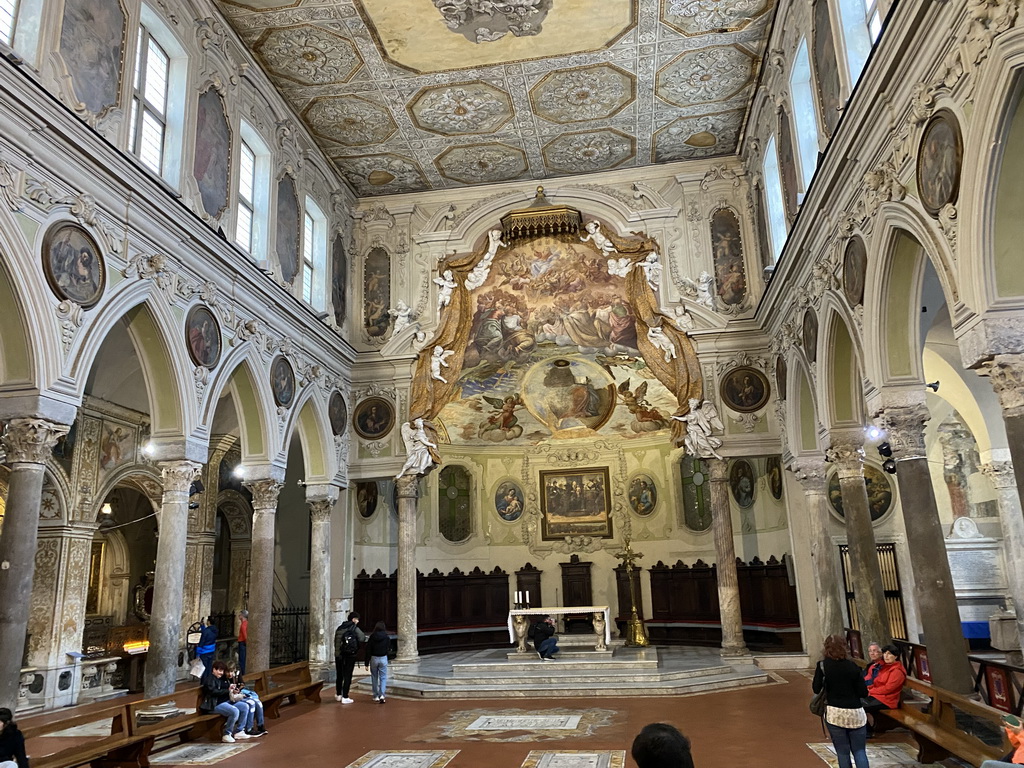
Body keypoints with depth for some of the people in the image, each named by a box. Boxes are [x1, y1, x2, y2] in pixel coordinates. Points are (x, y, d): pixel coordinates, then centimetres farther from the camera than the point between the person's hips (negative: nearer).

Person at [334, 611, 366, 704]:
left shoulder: (339, 628, 7)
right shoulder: (355, 628, -8)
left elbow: (335, 641, 8)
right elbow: (362, 638, -17)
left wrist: (337, 652, 14)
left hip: (339, 655, 5)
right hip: (350, 655, -5)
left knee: (340, 675, 18)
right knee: (347, 676, 2)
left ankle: (338, 695, 29)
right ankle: (345, 697, 2)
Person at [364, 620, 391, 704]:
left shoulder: (372, 637, -8)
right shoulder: (387, 637, -7)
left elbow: (368, 650, -6)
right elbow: (389, 648, 4)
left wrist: (367, 663, -2)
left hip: (374, 658, 0)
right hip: (383, 658, 0)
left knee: (374, 677, 14)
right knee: (383, 677, 5)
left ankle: (376, 696, 20)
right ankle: (382, 695, -11)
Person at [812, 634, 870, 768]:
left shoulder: (822, 665, -7)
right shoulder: (853, 666, -5)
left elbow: (816, 689, -8)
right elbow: (863, 692, -4)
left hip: (834, 713, -1)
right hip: (855, 713, 1)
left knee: (842, 752, 9)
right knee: (859, 751, 10)